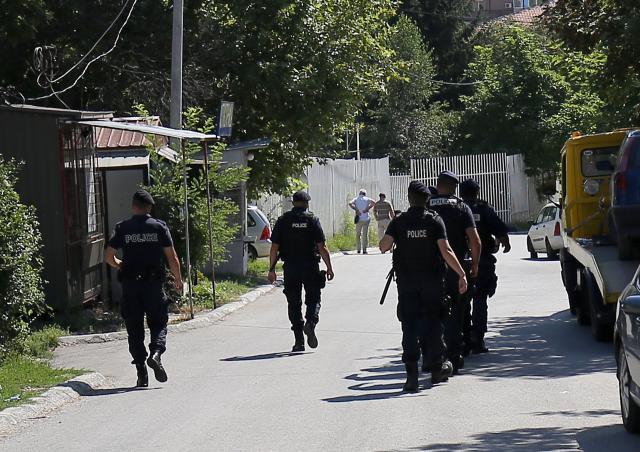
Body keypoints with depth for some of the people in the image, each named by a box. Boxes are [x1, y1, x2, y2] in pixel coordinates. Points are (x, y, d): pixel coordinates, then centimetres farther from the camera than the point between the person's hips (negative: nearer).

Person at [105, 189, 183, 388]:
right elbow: (172, 257, -1)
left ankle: (141, 373, 3)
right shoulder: (159, 227, 0)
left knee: (134, 328, 7)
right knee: (158, 322, 11)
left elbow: (108, 257, 1)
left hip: (130, 284, 1)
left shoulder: (122, 228, 1)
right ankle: (156, 352, -17)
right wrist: (178, 279, 13)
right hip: (154, 282, -1)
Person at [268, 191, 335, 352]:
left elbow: (274, 247, 0)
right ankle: (310, 323, -18)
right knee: (313, 299, 11)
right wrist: (329, 267, 0)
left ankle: (299, 341, 5)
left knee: (294, 303, 7)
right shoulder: (312, 220, -3)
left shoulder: (283, 221, 3)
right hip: (310, 266, -1)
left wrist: (272, 269, 6)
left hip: (290, 267, 1)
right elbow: (321, 247, -7)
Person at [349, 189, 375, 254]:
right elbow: (373, 202, -13)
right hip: (366, 219, -1)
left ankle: (359, 249, 7)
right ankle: (364, 250, -1)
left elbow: (350, 204, -11)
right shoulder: (367, 199, 4)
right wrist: (367, 209, -7)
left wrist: (356, 210, -9)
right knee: (365, 235, 3)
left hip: (359, 219, 1)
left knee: (358, 234, 11)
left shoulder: (356, 199, 6)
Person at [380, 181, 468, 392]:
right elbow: (445, 251, -14)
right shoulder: (434, 220, -6)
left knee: (409, 325, 1)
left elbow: (384, 246, -13)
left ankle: (412, 373, -10)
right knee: (434, 322, 14)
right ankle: (437, 368, 22)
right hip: (432, 279, 0)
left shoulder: (399, 222, -3)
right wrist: (461, 274, -11)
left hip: (406, 281, 0)